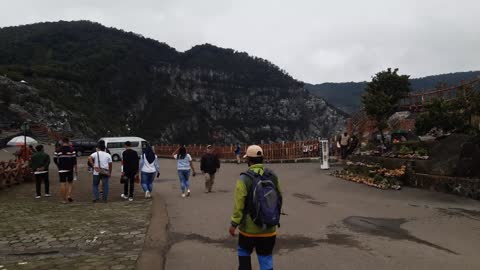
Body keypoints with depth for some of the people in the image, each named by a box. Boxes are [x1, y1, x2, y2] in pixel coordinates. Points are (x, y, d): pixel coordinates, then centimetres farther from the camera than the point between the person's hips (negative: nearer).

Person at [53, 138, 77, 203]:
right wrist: (75, 169, 0)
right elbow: (74, 160, -6)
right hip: (70, 169, -1)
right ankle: (69, 195, -2)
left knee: (62, 184, 3)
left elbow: (55, 159, 7)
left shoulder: (58, 150, 4)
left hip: (61, 169, 1)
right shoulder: (71, 150, -2)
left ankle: (64, 199, 4)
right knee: (70, 182, 15)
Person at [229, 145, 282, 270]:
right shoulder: (273, 176, -1)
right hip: (269, 228, 3)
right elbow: (279, 199, 5)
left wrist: (234, 224, -7)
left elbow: (239, 204, -16)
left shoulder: (244, 178, -15)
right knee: (266, 257, 13)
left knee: (244, 252, 21)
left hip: (249, 227, -3)